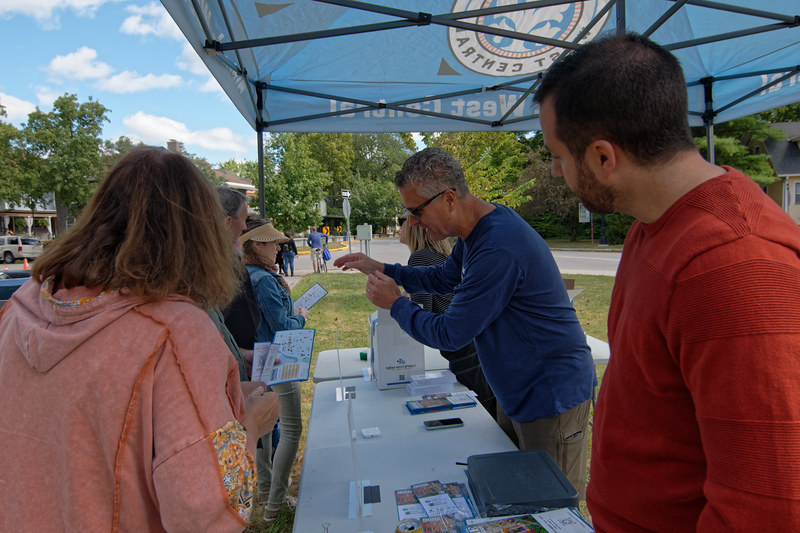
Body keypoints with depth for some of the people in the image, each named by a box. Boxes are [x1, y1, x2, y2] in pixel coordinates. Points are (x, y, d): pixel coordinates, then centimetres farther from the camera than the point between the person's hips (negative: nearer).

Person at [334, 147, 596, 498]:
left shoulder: (498, 250, -31)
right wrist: (380, 269, 11)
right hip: (517, 390, 10)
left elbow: (449, 335, -23)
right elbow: (444, 278, 20)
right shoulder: (477, 230, 2)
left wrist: (395, 303, -8)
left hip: (552, 397, -10)